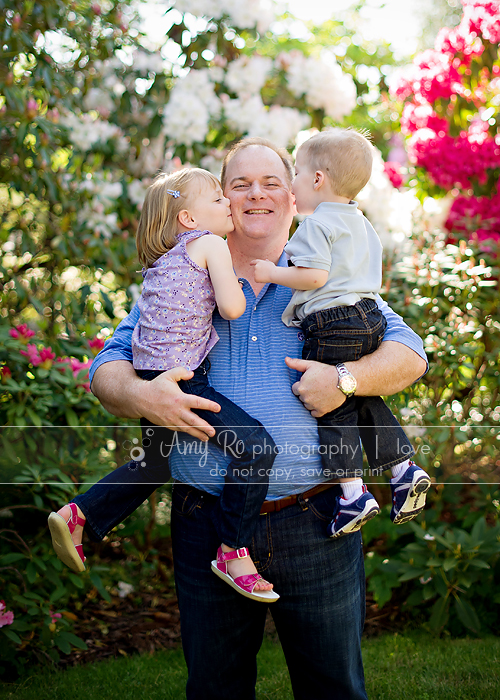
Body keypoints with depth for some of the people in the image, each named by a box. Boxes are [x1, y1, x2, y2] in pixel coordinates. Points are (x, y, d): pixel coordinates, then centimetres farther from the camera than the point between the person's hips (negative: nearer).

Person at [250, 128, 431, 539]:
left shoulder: (317, 225, -9)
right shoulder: (362, 225, 18)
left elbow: (313, 276, -20)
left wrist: (271, 273, -7)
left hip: (332, 326, -9)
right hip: (371, 319, 9)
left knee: (333, 410, -3)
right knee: (367, 401, 18)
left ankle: (354, 494, -4)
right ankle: (405, 468, 13)